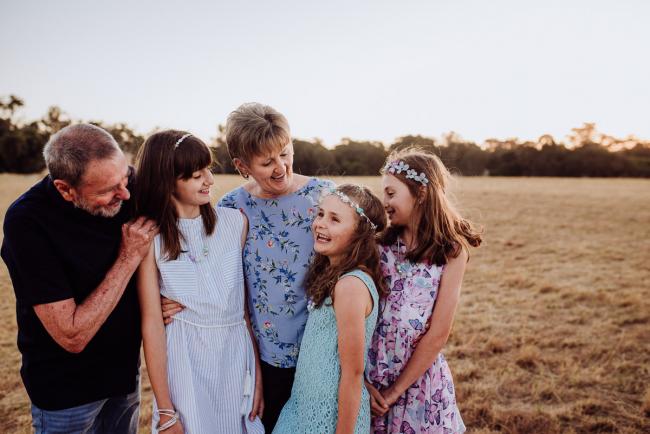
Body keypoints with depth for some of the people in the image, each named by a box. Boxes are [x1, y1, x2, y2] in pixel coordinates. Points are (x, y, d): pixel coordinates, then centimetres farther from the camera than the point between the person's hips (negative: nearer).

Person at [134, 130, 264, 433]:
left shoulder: (236, 222, -5)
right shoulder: (151, 239, -9)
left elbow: (249, 302, -2)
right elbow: (152, 324, -8)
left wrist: (258, 372, -4)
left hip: (238, 354, 2)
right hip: (183, 358, -2)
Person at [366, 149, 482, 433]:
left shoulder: (450, 252, -10)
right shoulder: (380, 244, -5)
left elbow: (438, 334, -12)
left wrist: (394, 392, -10)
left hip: (419, 378, -2)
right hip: (367, 374, 2)